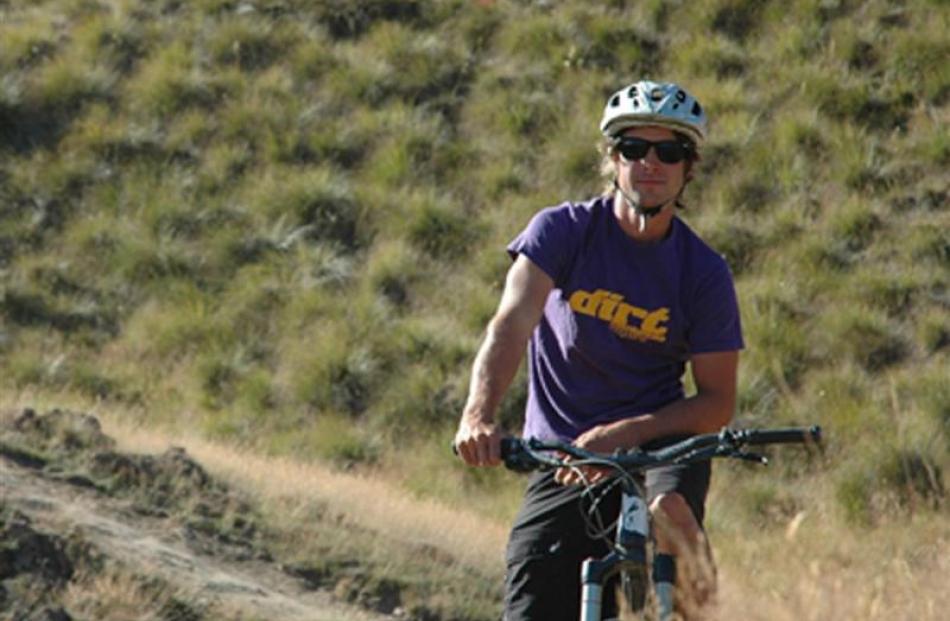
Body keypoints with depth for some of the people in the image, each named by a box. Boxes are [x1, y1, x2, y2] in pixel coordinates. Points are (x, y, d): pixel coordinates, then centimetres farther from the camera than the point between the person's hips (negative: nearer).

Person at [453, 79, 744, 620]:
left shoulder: (705, 273, -3)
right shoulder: (562, 231, -5)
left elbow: (718, 403, -4)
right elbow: (513, 322, -21)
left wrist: (624, 434, -21)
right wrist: (478, 416, -40)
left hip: (658, 443, 0)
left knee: (669, 506, -36)